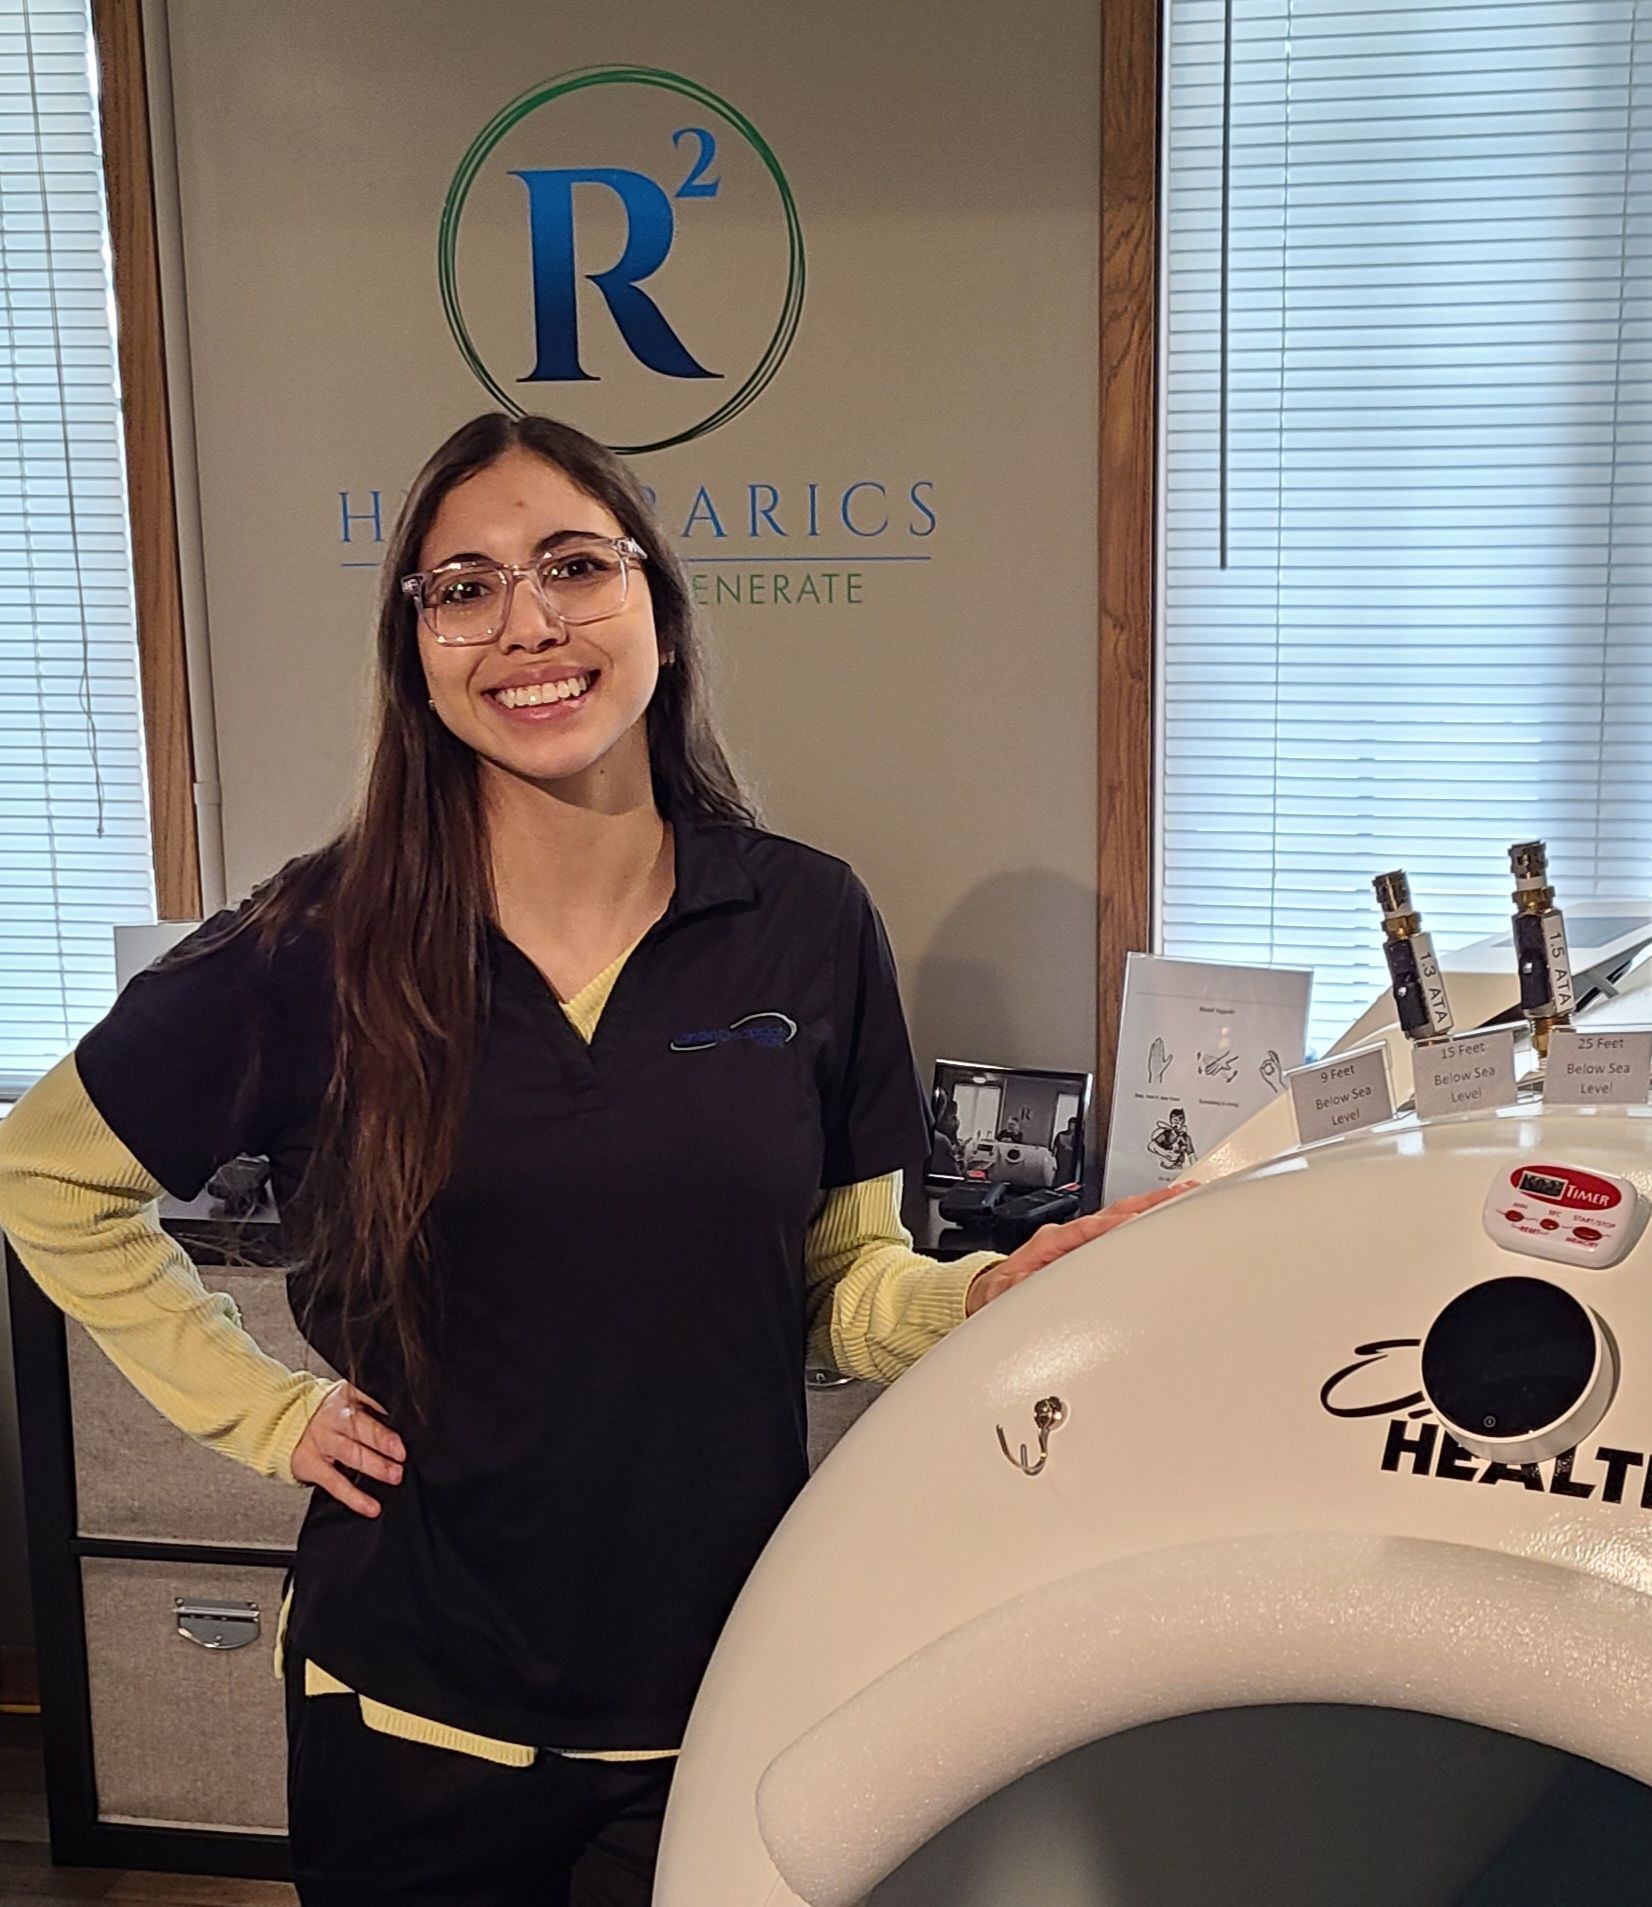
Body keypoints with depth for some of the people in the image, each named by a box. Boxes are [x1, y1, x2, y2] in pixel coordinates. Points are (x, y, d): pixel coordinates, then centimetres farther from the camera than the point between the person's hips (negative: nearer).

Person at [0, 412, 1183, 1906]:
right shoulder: (321, 947, -10)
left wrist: (981, 1297, -19)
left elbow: (844, 1289, 1)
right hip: (416, 1716, 0)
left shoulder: (809, 925, -7)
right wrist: (265, 1411, -1)